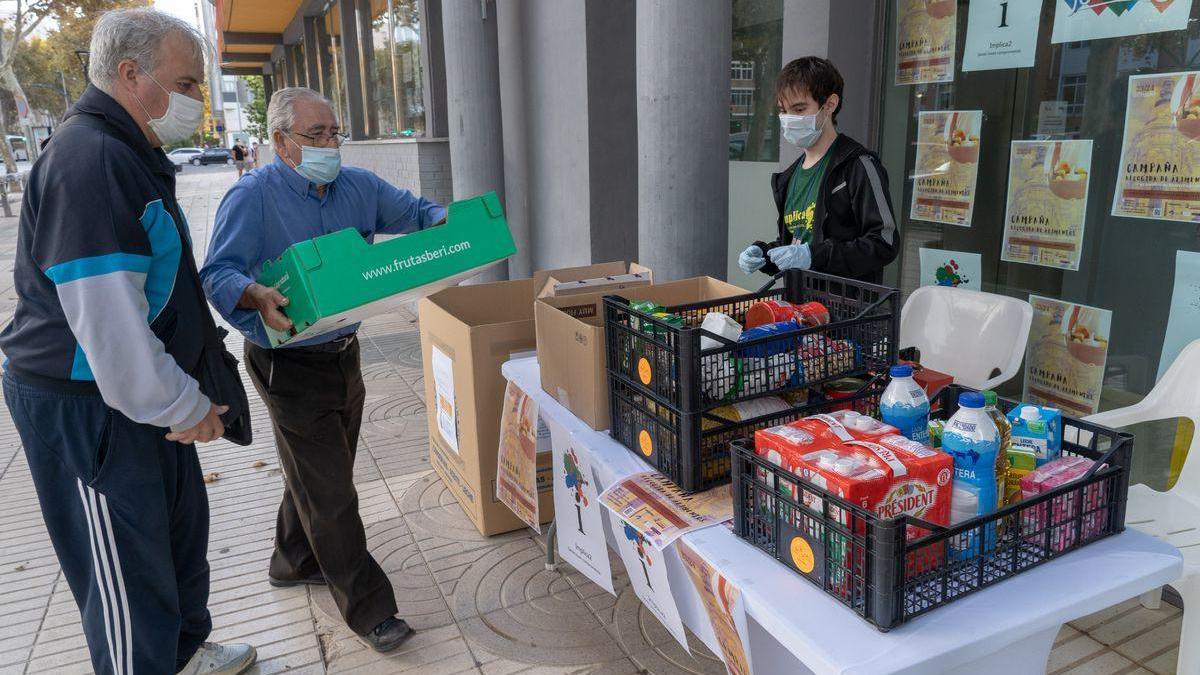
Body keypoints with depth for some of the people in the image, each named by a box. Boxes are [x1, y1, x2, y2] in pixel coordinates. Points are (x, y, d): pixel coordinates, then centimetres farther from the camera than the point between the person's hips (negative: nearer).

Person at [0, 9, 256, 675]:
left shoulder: (130, 154, 13)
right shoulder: (88, 161, -23)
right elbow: (106, 316, -28)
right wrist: (181, 406, -19)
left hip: (142, 395, 11)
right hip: (84, 407, -11)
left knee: (181, 525, 23)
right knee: (128, 567, 4)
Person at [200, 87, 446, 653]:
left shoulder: (359, 187, 4)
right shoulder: (252, 197, -14)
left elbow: (415, 213, 8)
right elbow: (218, 274, -18)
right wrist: (257, 297, -40)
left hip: (343, 354, 7)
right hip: (289, 366, -7)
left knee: (322, 473, 22)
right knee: (329, 491, -2)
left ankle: (295, 563, 46)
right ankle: (368, 610, 10)